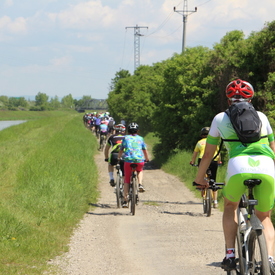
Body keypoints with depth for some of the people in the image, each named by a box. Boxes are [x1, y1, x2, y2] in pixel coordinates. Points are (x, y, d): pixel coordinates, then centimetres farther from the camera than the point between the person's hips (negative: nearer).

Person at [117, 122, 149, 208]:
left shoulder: (126, 138, 15)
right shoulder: (140, 138, 18)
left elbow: (121, 150, 19)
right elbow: (145, 150, 25)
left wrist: (119, 158, 37)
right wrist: (147, 159, 43)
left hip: (128, 160, -1)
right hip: (139, 161, 1)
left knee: (126, 180, 10)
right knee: (140, 170, 35)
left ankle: (125, 201, 5)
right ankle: (140, 184, 8)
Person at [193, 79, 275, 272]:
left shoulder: (220, 118, 24)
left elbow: (208, 154, 31)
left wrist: (200, 178, 45)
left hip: (238, 168, -1)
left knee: (230, 208, 28)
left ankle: (230, 254, 12)